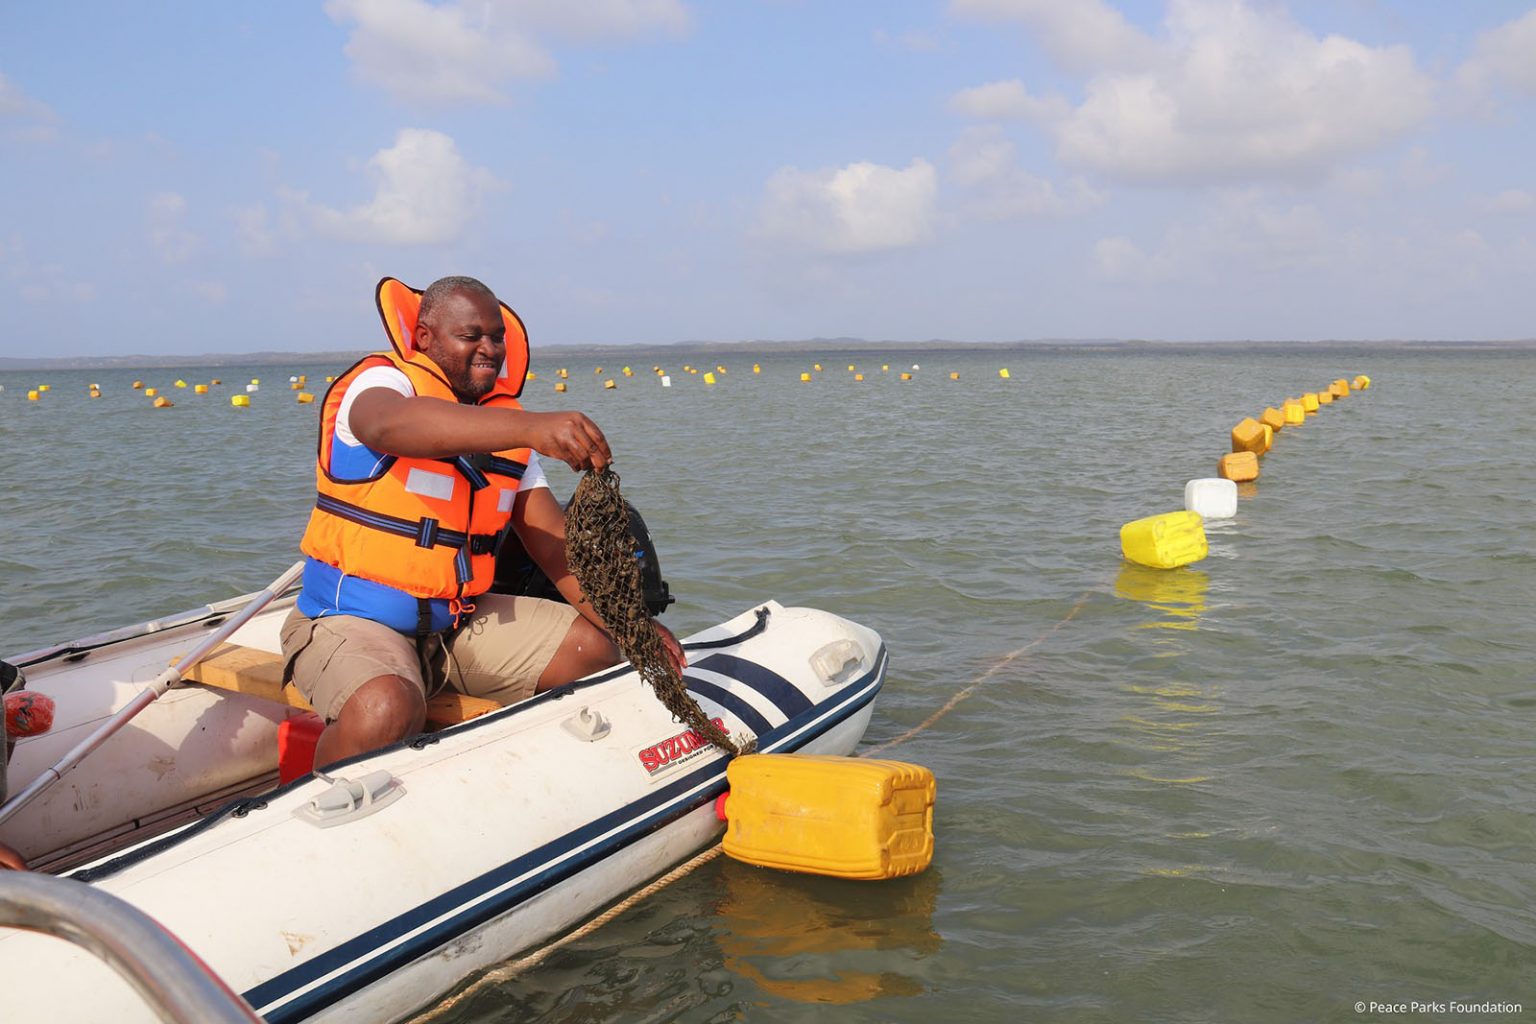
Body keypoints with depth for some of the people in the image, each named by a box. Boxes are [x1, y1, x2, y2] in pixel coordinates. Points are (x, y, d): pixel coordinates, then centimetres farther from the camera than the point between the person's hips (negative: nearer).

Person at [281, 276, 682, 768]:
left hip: (458, 619, 7)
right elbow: (389, 425, -37)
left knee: (592, 649, -5)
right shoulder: (382, 380, -9)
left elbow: (554, 540, 5)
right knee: (385, 712, -35)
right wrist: (530, 427, -51)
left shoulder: (506, 422, 10)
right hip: (351, 619, -6)